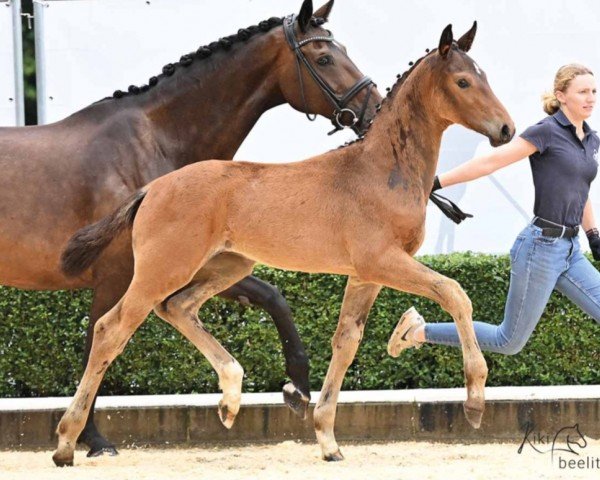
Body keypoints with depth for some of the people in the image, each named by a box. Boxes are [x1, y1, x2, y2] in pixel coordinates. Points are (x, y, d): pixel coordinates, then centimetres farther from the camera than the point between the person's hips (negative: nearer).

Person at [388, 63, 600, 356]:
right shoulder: (547, 132, -12)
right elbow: (489, 162, -13)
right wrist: (436, 183, -14)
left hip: (570, 251, 7)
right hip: (540, 247, -7)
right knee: (509, 342, 0)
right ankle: (419, 331, 12)